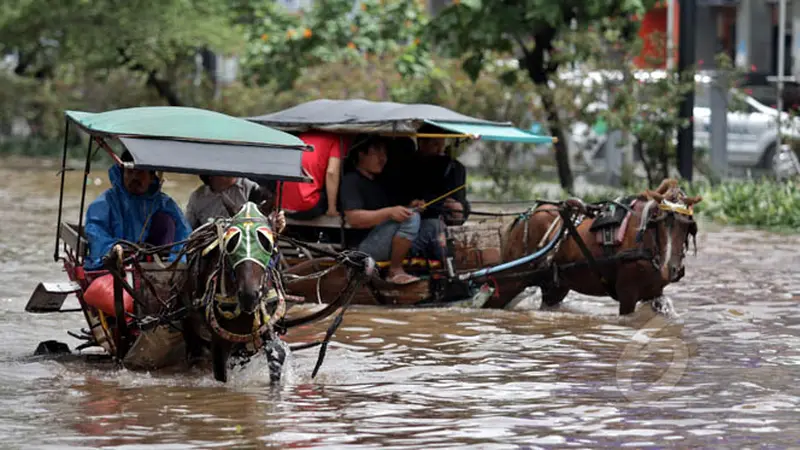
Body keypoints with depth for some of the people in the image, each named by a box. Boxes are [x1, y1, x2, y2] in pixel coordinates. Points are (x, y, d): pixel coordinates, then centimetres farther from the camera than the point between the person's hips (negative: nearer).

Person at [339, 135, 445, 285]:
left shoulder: (377, 182, 24)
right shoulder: (351, 181, -5)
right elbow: (354, 219, -19)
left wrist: (408, 208, 1)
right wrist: (389, 212, -28)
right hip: (365, 247, -9)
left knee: (433, 225, -2)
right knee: (411, 218, -26)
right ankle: (395, 271, -22)